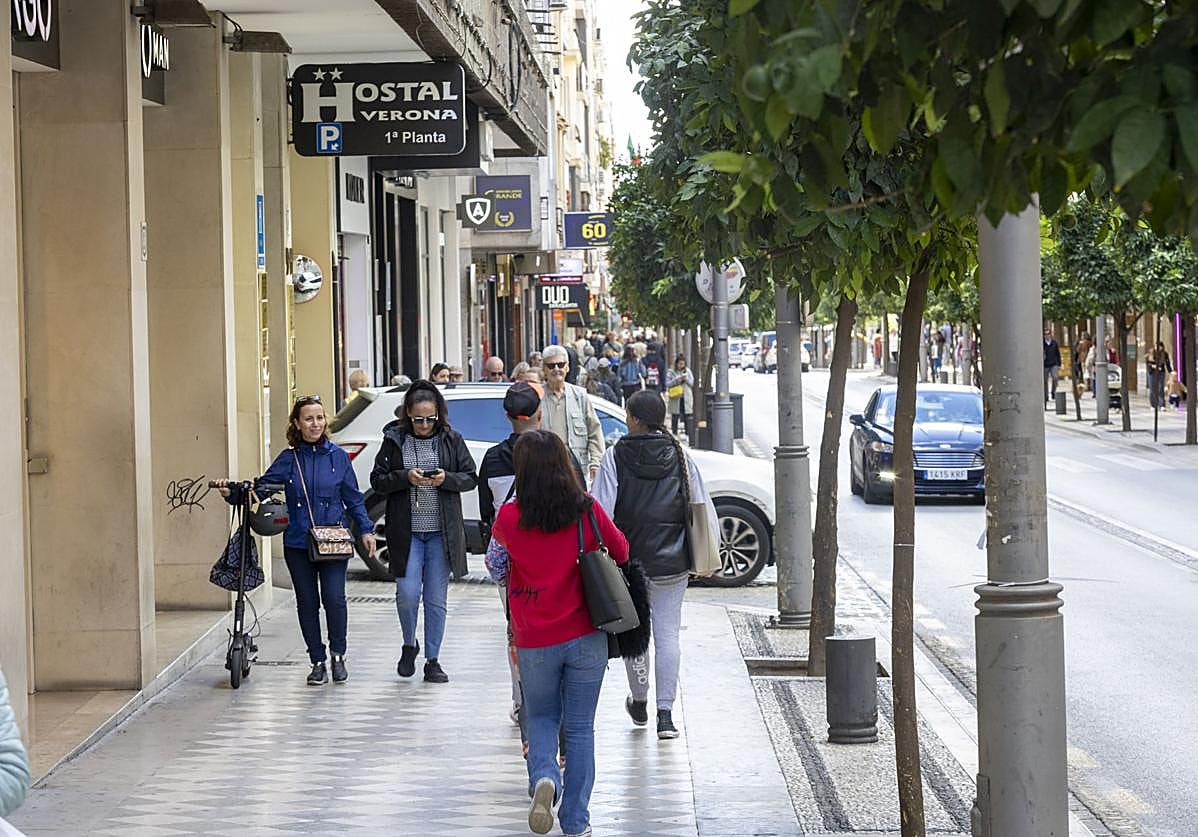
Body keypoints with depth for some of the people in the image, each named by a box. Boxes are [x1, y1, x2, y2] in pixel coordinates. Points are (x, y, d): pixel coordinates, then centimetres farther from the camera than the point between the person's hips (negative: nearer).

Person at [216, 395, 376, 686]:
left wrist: (365, 530, 3)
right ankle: (317, 662, 18)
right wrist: (232, 492, -14)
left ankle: (338, 655, 8)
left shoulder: (338, 457, 4)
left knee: (334, 598, -13)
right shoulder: (289, 459, 4)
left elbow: (353, 498, 9)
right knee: (307, 602, 5)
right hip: (297, 544, 1)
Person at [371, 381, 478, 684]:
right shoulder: (394, 440, 0)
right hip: (406, 531, -1)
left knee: (436, 599, 4)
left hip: (442, 533, 1)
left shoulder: (451, 439, 1)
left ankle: (432, 660, 14)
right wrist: (405, 478, -16)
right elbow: (377, 480, 1)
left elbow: (471, 477, 5)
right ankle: (409, 645, 21)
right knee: (407, 593, -7)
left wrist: (446, 479, -15)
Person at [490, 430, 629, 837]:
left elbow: (496, 570, 7)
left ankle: (543, 777, -8)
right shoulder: (587, 510, -9)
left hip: (534, 641, 0)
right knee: (580, 727, 11)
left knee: (541, 717, 20)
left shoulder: (509, 518, -10)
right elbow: (621, 552, 7)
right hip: (585, 637, 0)